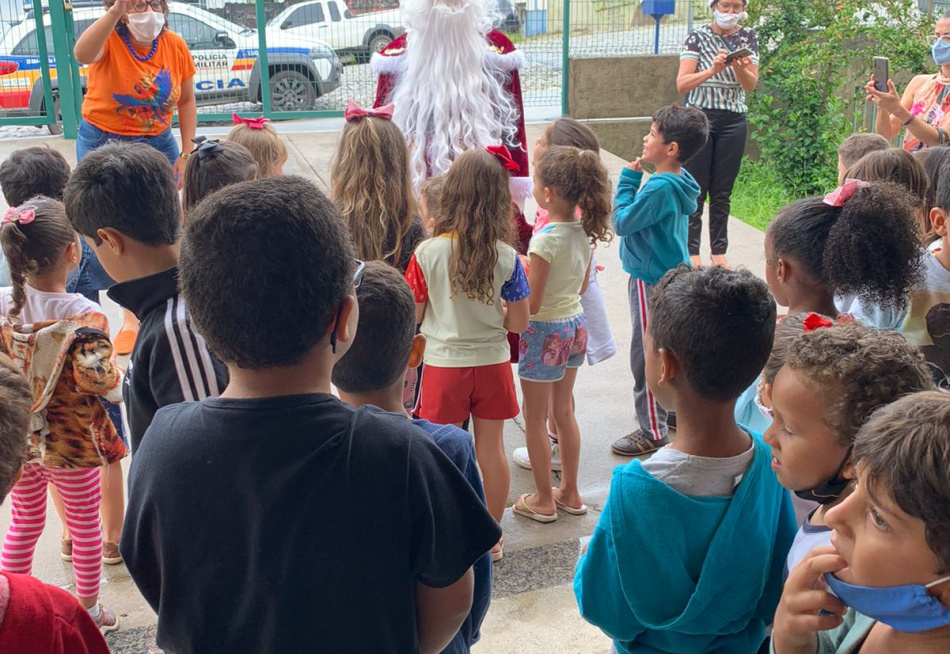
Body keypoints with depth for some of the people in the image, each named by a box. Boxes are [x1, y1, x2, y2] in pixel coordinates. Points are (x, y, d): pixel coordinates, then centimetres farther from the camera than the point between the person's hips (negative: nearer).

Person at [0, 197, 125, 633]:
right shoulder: (84, 317, -24)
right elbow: (97, 381, -27)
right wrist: (124, 380, -8)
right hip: (72, 441, -4)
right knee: (85, 527, 17)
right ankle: (88, 609, 33)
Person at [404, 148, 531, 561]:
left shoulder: (427, 253, -15)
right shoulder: (507, 258, -11)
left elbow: (412, 316, -8)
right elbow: (518, 323, -6)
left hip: (443, 364, -1)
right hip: (492, 362, 2)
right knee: (491, 449, 15)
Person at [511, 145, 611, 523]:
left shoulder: (545, 240, -25)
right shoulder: (585, 231, -3)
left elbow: (531, 304, -21)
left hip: (545, 332, -7)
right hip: (575, 325, 8)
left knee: (535, 419, 9)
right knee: (564, 413, 20)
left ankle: (543, 501, 22)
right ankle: (569, 492, 31)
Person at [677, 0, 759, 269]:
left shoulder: (749, 37, 6)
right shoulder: (698, 35, -2)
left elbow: (751, 85, -2)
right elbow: (682, 84, -10)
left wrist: (739, 68, -23)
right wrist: (713, 70, -26)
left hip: (734, 122, 2)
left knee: (722, 191, 5)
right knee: (695, 189, -1)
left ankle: (719, 252, 11)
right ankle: (691, 251, 5)